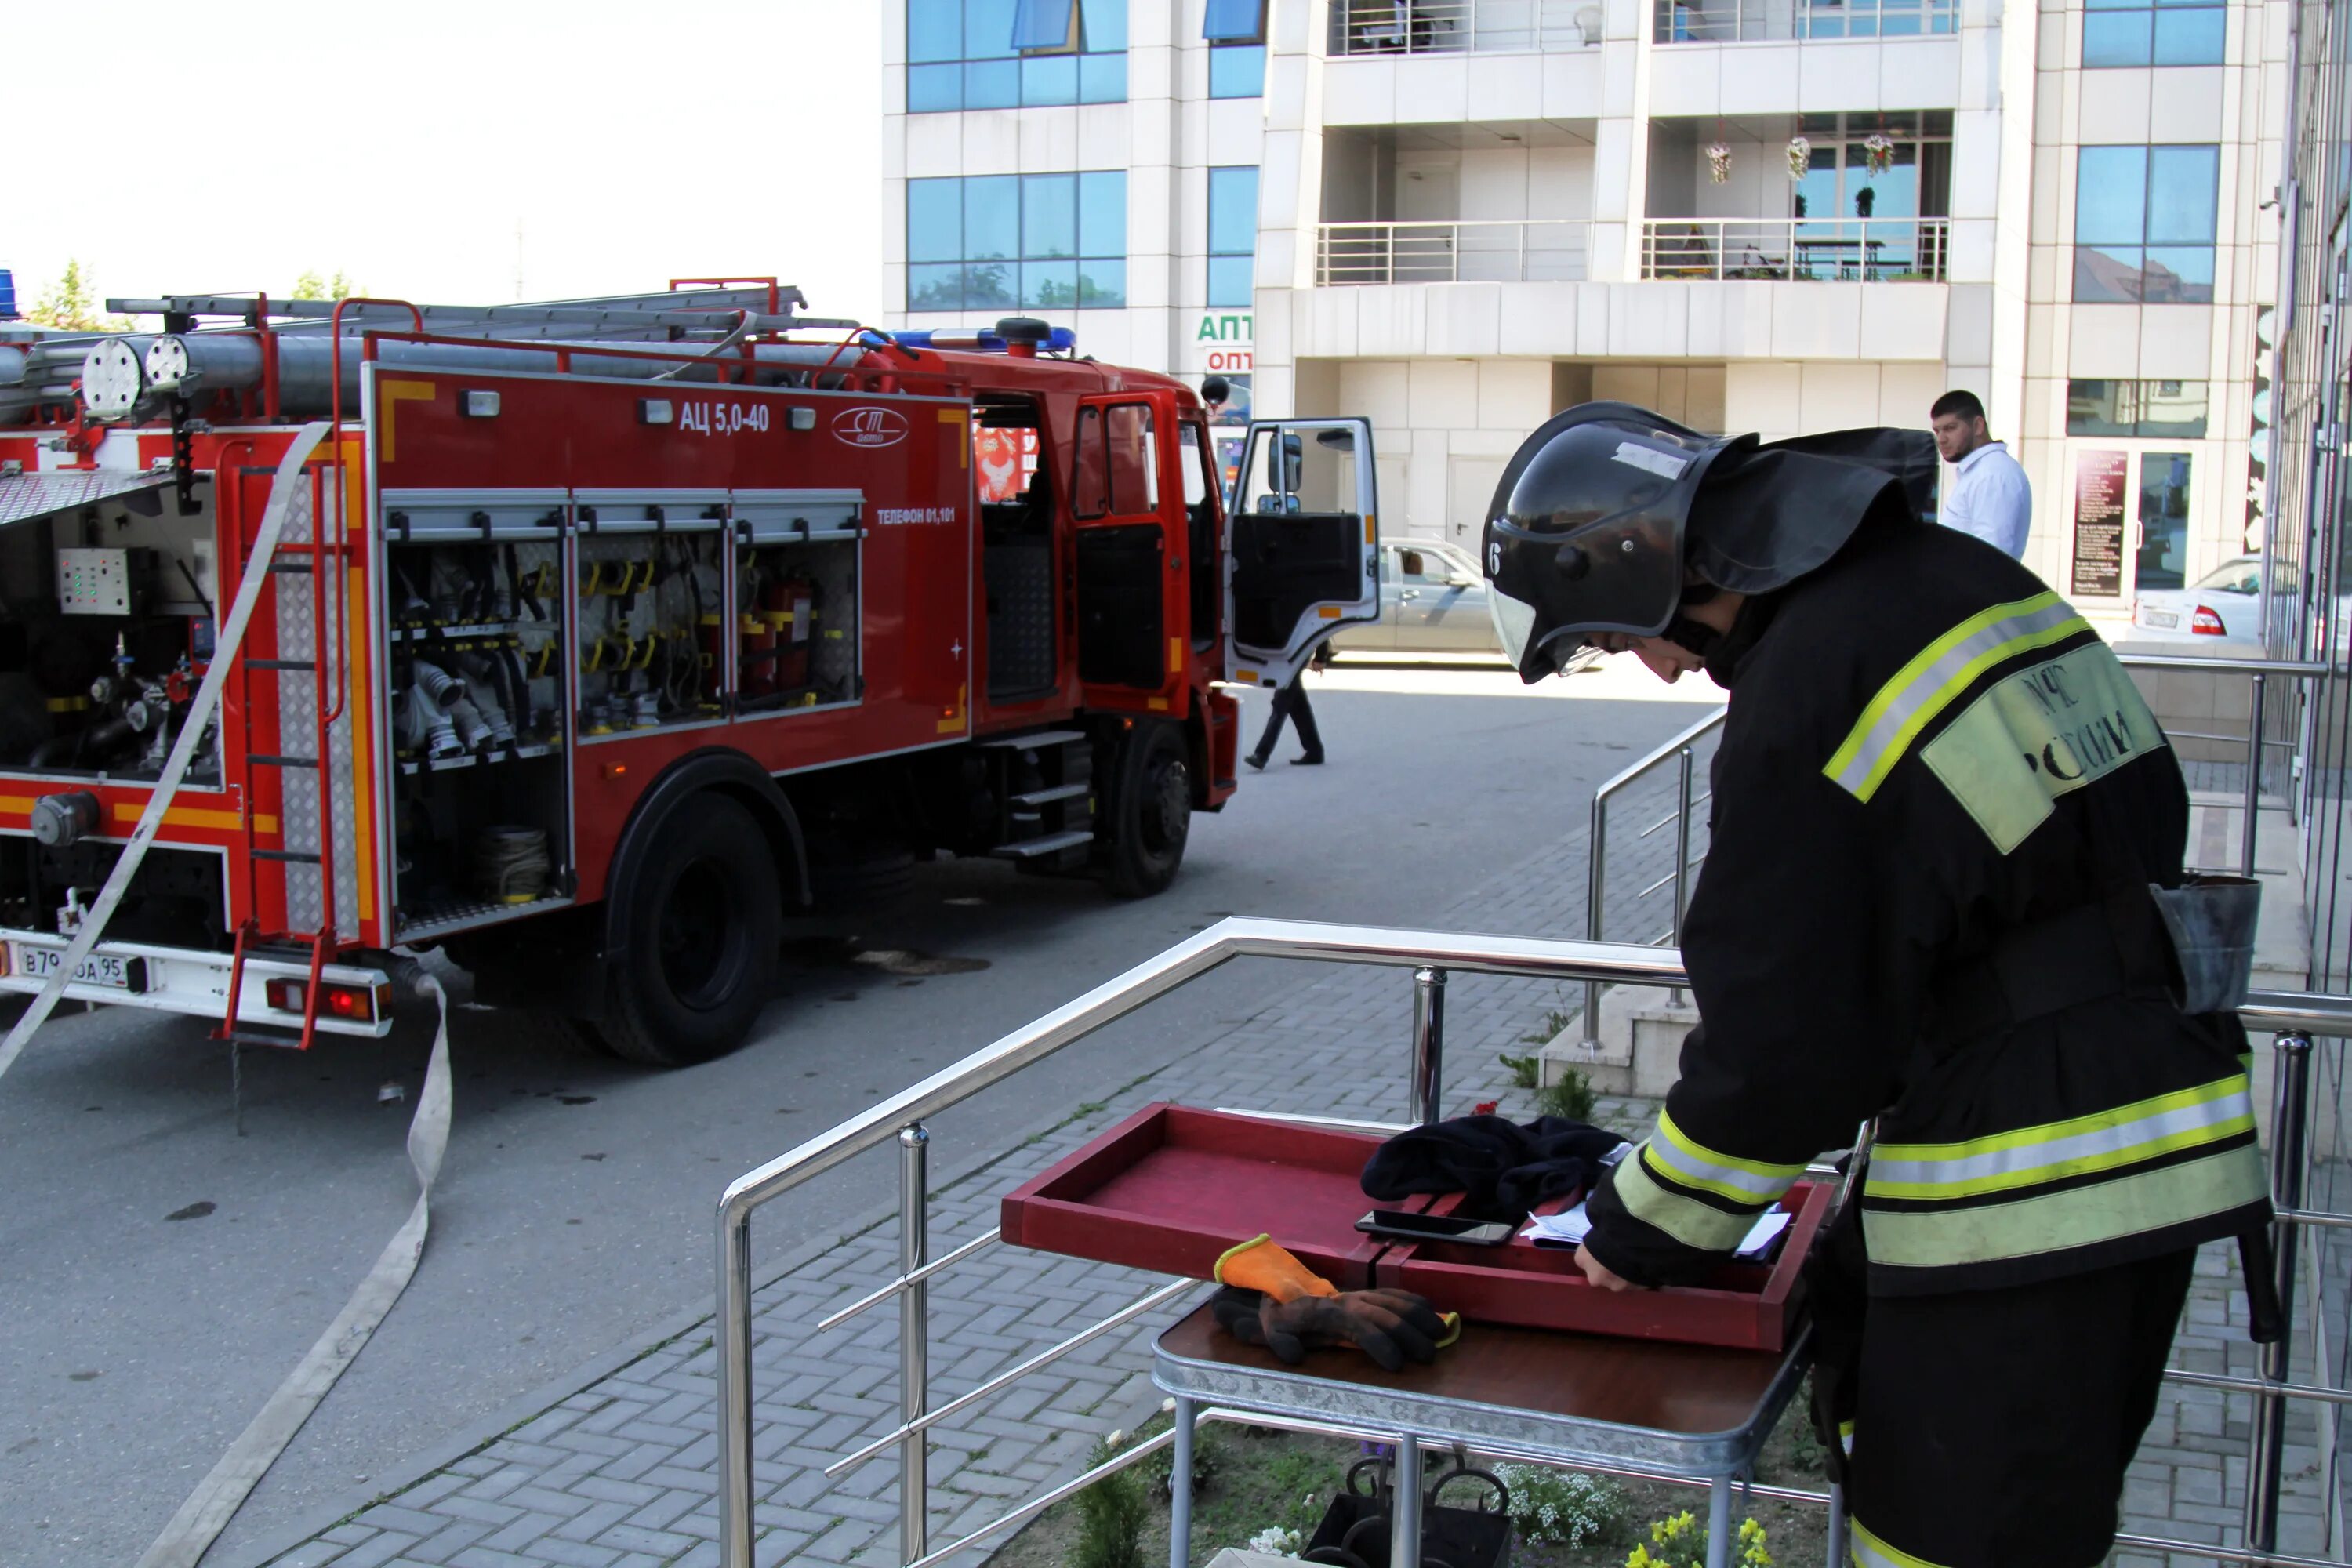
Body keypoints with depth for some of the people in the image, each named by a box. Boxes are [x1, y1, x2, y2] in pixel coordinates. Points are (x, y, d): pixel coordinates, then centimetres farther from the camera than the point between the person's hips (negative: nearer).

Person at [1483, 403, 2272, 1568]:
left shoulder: (1808, 687, -20)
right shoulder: (1959, 576, 7)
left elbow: (1785, 1042, -16)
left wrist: (1647, 1225, -1)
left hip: (2032, 1197, -10)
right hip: (2160, 1148, 10)